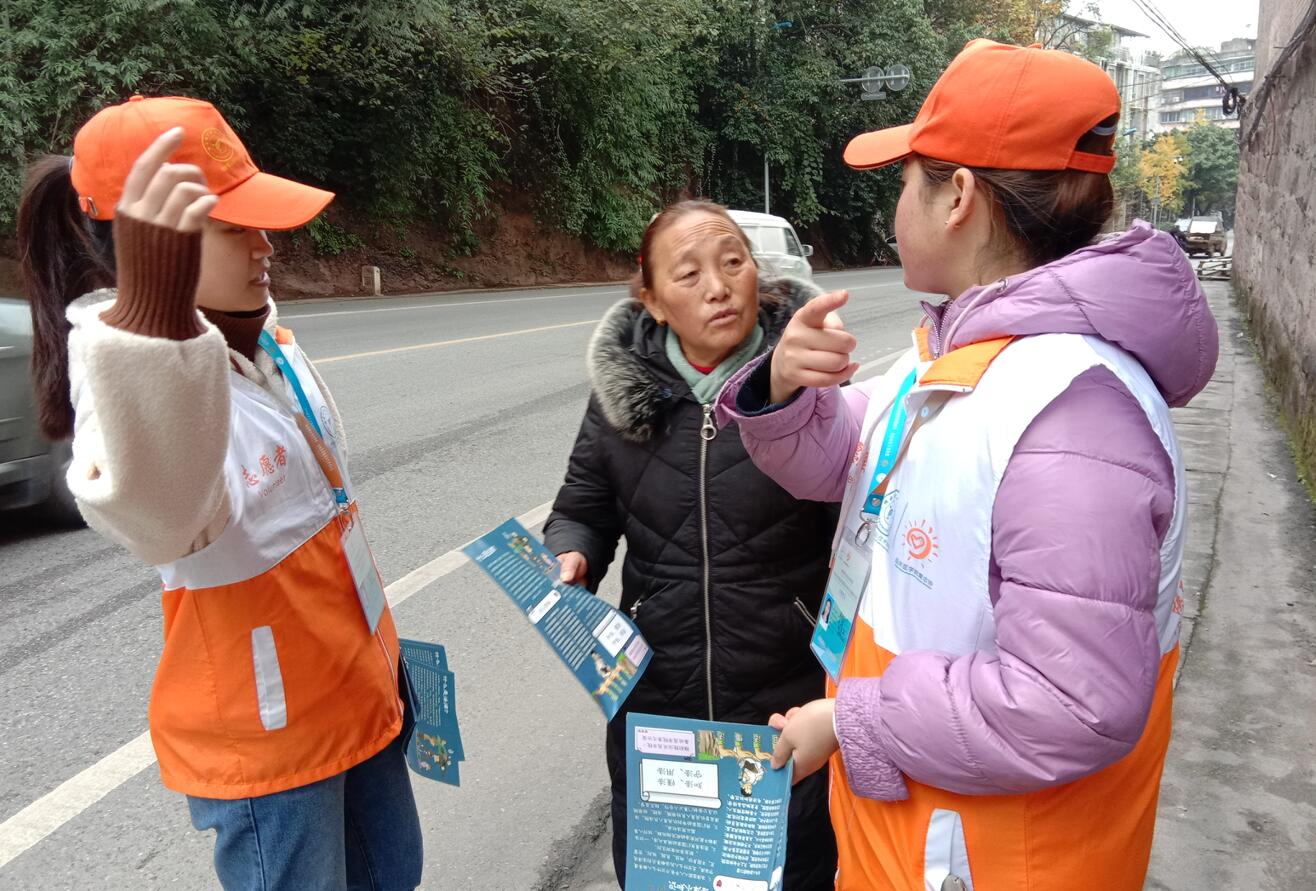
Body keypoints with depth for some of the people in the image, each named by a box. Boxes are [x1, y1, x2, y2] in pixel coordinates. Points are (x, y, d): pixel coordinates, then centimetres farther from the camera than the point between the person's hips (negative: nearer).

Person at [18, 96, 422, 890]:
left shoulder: (265, 335, -1)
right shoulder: (128, 369, -27)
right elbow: (154, 515, -52)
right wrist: (153, 313, -68)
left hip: (354, 690, 8)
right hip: (262, 734, -8)